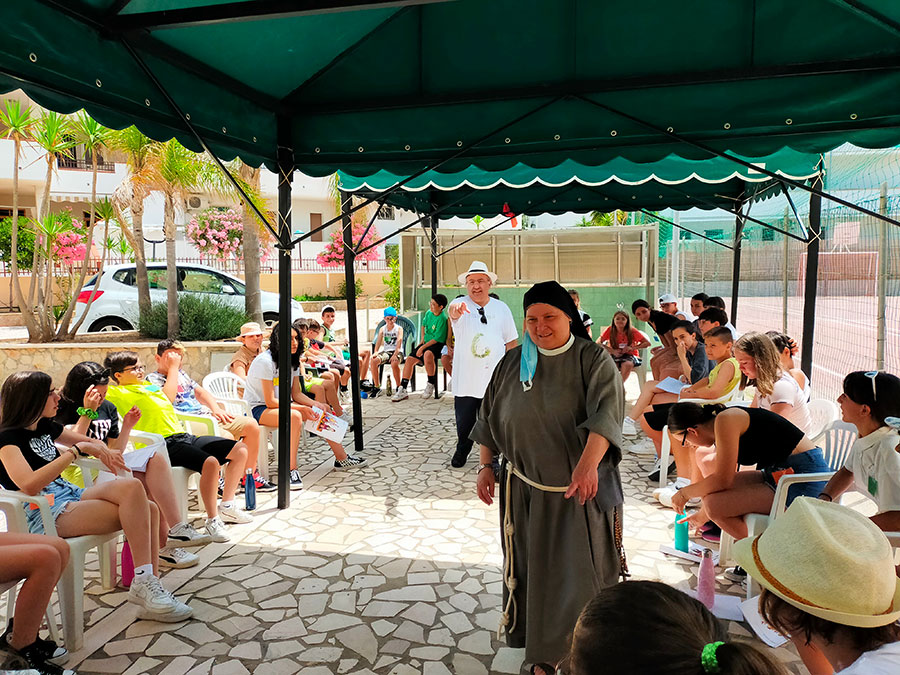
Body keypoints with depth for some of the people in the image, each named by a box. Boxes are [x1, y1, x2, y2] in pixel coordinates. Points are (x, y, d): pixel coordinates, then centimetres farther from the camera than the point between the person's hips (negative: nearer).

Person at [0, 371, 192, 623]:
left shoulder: (45, 427, 17)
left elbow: (91, 441, 32)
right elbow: (29, 485, -25)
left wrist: (102, 451, 7)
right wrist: (76, 450, -22)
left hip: (72, 497, 8)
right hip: (45, 515, -8)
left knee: (149, 509, -16)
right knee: (133, 488, -28)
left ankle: (148, 585, -18)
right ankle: (143, 583, -24)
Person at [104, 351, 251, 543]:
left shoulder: (150, 386, 27)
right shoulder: (118, 392, 4)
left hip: (184, 436, 9)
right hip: (164, 444, -9)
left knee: (240, 449, -1)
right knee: (210, 462, -33)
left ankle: (227, 506, 8)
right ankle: (212, 520, -20)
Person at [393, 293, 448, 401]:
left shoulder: (442, 319, -18)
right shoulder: (428, 313, 5)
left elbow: (437, 339, -20)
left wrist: (422, 347, -19)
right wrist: (423, 338, 13)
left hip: (437, 344, -8)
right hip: (426, 343, 8)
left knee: (427, 354, -39)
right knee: (409, 359, -4)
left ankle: (431, 385, -20)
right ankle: (402, 390, 3)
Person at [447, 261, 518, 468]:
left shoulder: (501, 308, 6)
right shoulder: (460, 304, -3)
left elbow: (511, 341, 12)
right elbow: (452, 311, -29)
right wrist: (456, 310, -53)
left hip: (494, 379, 1)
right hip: (465, 379, -1)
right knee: (464, 422, 11)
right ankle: (462, 451, 37)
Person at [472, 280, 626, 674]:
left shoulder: (592, 359, -10)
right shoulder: (512, 363, 2)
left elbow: (606, 413, -25)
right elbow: (490, 419, 11)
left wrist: (588, 464, -40)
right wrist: (486, 466, 6)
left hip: (580, 490, -3)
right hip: (526, 490, 3)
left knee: (582, 572, 5)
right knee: (533, 569, 13)